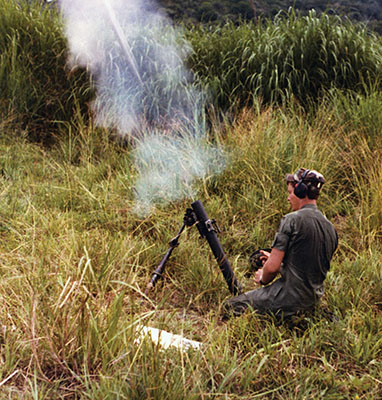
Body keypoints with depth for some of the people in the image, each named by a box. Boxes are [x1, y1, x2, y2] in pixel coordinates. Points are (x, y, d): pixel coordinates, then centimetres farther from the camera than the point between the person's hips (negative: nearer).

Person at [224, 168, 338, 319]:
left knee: (230, 306, 4)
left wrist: (262, 279, 3)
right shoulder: (330, 227, 7)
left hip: (291, 298, -8)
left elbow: (272, 267, -19)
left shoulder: (292, 220, -17)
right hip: (313, 299, 8)